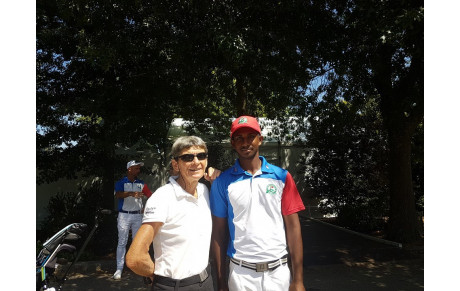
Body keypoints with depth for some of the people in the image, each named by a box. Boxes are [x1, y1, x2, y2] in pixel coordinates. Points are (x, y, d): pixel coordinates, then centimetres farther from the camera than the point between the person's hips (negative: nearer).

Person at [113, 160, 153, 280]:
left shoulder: (141, 184, 7)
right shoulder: (121, 183, -3)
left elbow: (151, 196, 4)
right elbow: (118, 195, -22)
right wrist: (131, 193, -37)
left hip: (137, 215, 3)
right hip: (124, 215, -3)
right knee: (122, 242, 1)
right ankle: (119, 269, 7)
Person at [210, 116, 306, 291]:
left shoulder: (281, 177, -2)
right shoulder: (223, 182, -3)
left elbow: (293, 227, -1)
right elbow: (219, 232, 1)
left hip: (279, 271, 1)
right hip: (240, 272, 0)